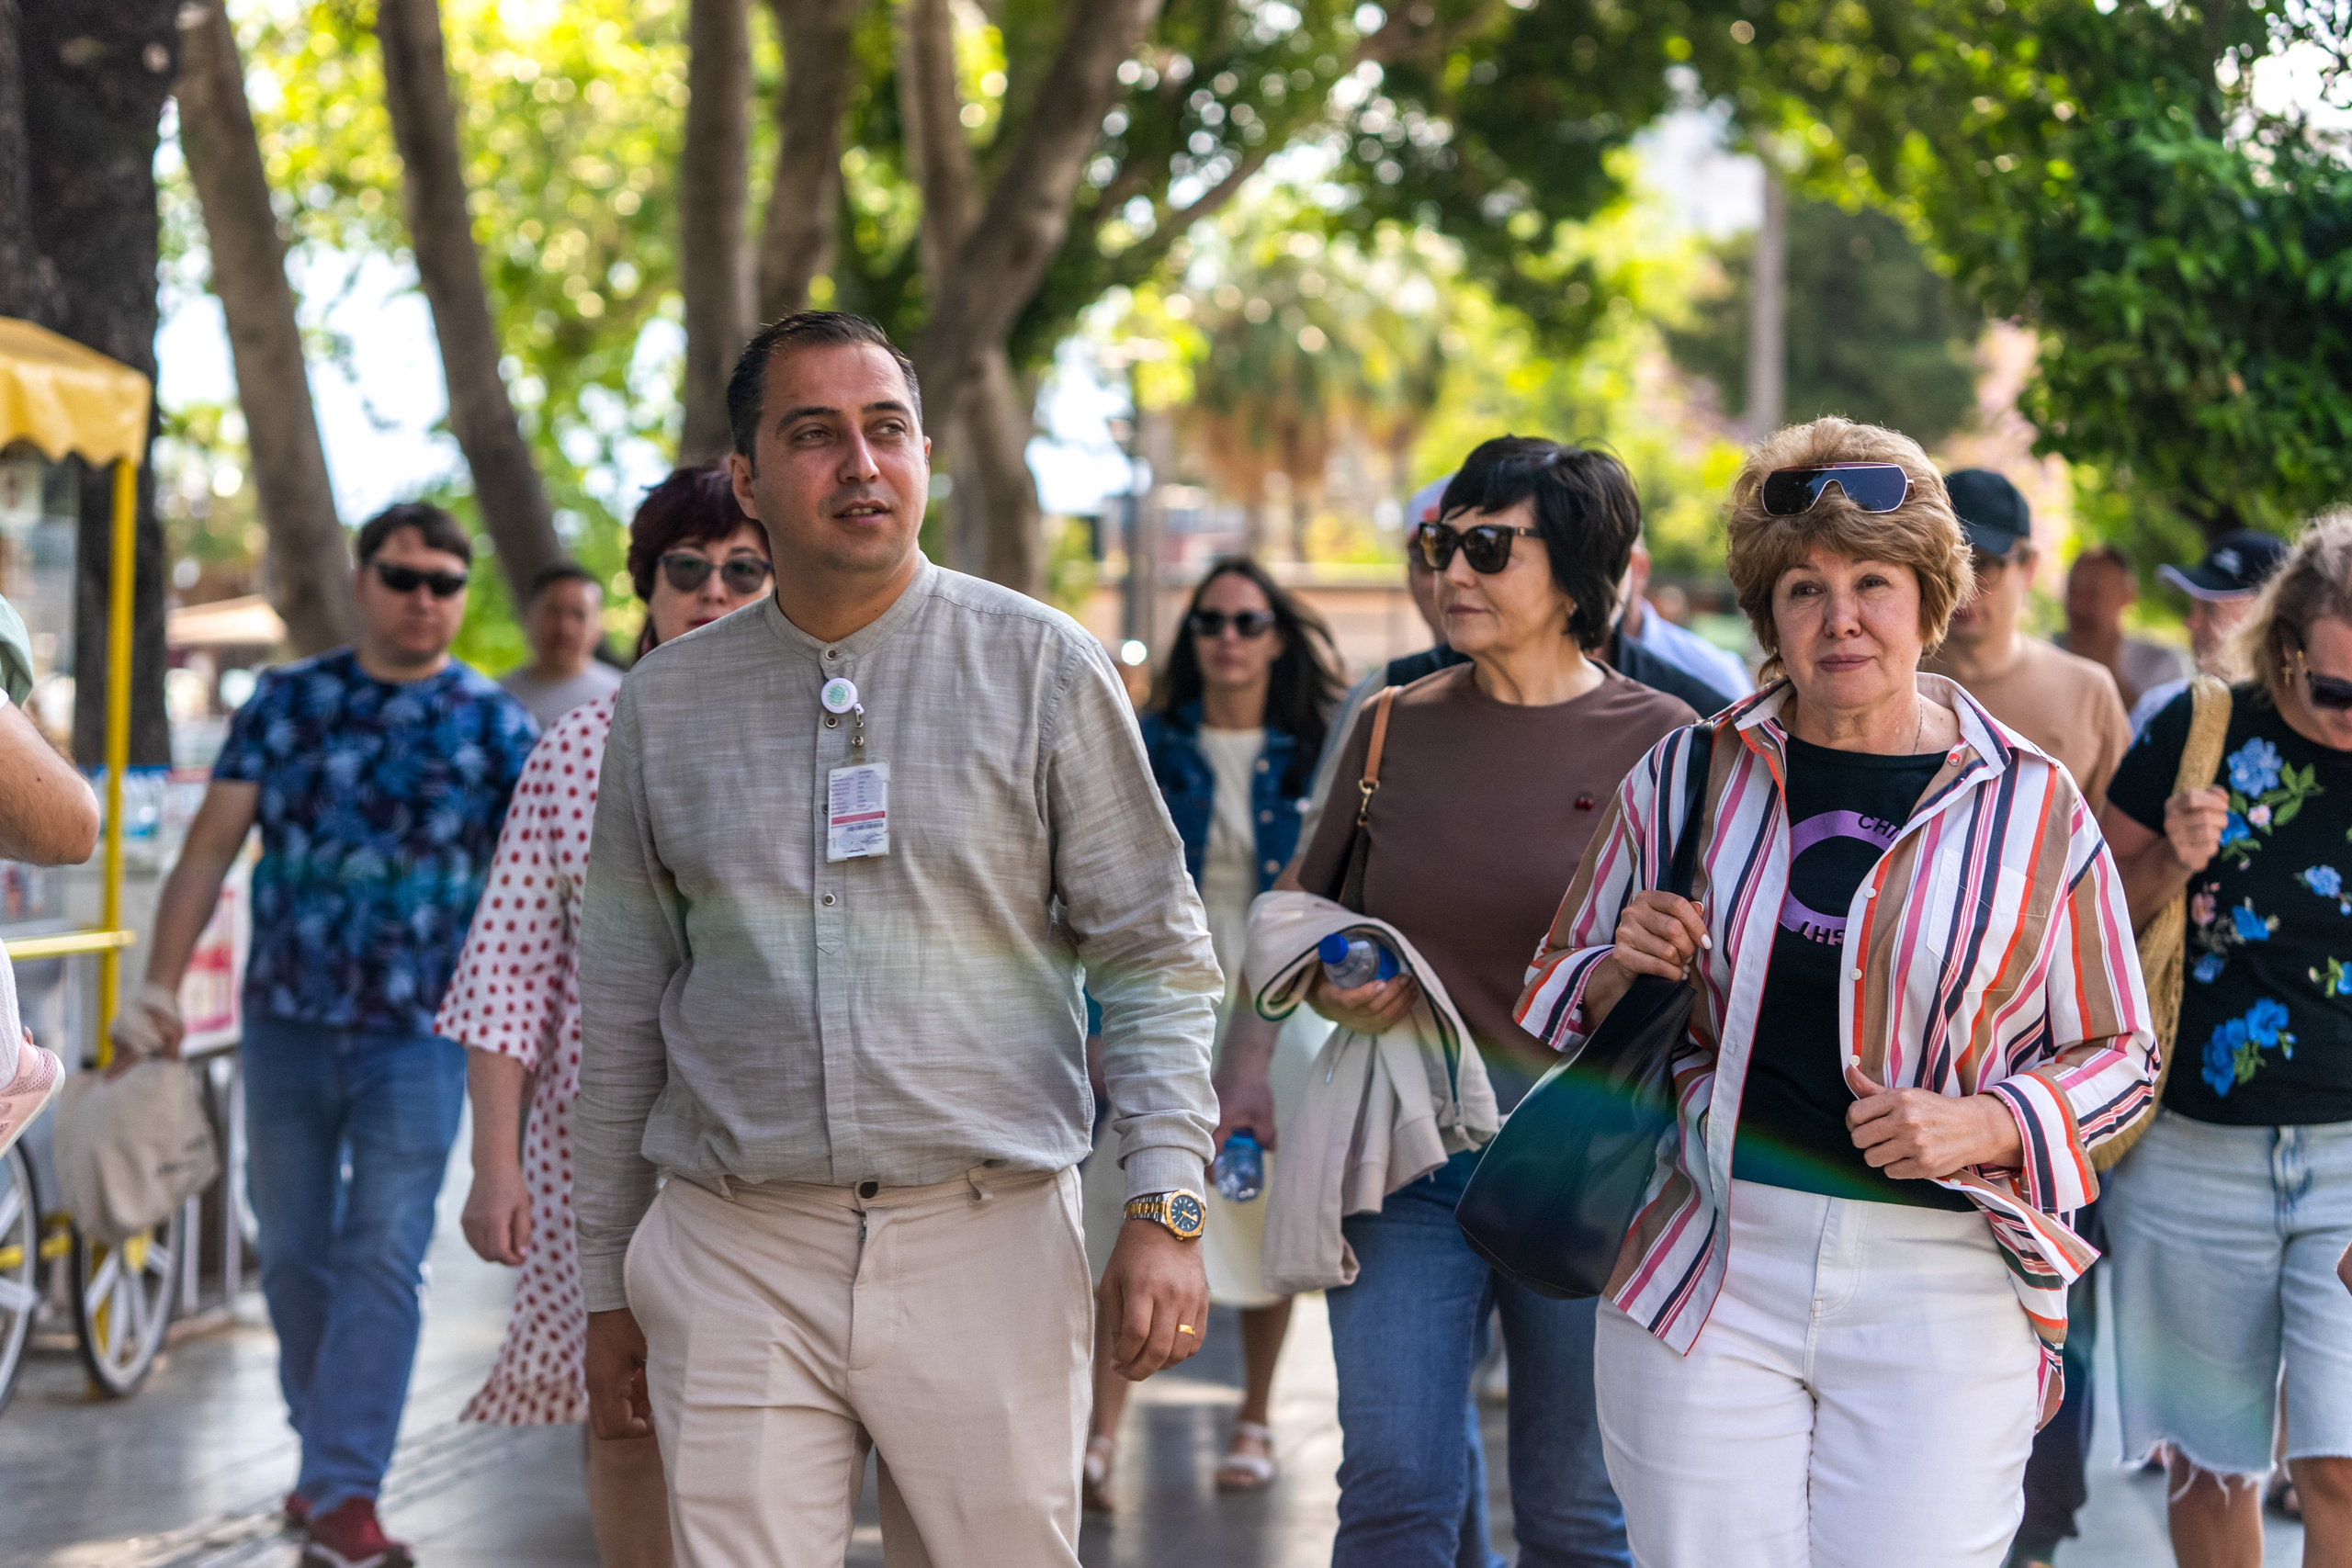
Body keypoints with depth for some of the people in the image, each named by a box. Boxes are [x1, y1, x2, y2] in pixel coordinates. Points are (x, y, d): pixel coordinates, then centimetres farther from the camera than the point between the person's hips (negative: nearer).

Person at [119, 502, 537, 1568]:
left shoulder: (493, 726, 1)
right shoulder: (285, 701, 5)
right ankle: (324, 1450, 29)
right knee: (294, 1252, 12)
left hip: (416, 1038, -2)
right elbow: (212, 845, 3)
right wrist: (162, 983, -5)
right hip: (285, 1022, 2)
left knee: (383, 1258, -9)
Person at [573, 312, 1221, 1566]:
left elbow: (1156, 957, 1)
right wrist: (609, 1286, 14)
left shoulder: (1041, 667, 3)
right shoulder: (666, 704, 10)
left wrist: (1166, 1205, -10)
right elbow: (621, 1015, 15)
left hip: (986, 1242, -1)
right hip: (737, 1262, 2)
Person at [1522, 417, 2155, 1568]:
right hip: (1706, 1263, 1)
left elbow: (2114, 1054, 7)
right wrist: (1619, 970, -6)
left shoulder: (2033, 807, 2)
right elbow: (1555, 996, 16)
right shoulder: (1685, 775, 6)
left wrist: (1980, 1125, -11)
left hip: (1936, 1293, -1)